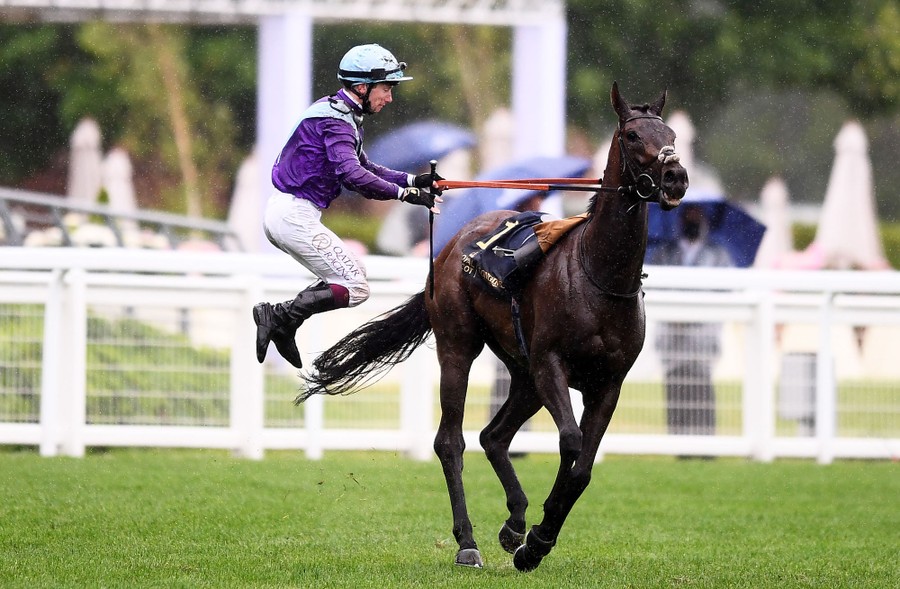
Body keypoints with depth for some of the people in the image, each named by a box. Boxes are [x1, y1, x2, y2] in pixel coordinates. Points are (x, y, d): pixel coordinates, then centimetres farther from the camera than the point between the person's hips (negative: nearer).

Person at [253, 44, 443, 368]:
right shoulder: (335, 119, -16)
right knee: (355, 288, -7)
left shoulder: (340, 114, 16)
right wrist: (405, 193, -28)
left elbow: (364, 168, 23)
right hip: (295, 216, -10)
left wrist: (413, 180, 9)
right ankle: (278, 316, -13)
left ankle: (282, 327, 7)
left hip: (282, 212, 10)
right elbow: (352, 175, -29)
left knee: (351, 275, 16)